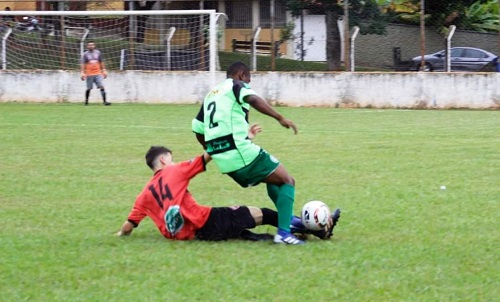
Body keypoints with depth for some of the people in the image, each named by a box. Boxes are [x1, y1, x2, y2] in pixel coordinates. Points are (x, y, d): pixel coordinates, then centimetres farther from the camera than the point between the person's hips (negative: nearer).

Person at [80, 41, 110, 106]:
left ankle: (104, 101, -15)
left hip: (98, 73, 2)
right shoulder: (85, 54, 2)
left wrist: (104, 71, 11)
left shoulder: (98, 53, 9)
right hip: (89, 74, -2)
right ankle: (86, 101, 22)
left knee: (102, 87, -11)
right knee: (89, 88, 3)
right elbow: (83, 64, -2)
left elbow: (101, 62, 15)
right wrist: (83, 73, -11)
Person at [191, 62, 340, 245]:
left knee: (273, 178, 30)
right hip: (241, 152, -8)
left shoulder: (210, 95, 22)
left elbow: (198, 130, 20)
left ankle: (290, 220, 27)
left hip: (222, 161, 8)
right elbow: (253, 99, -22)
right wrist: (280, 118, -26)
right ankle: (283, 233, -12)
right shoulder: (236, 86, 1)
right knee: (287, 181, 1)